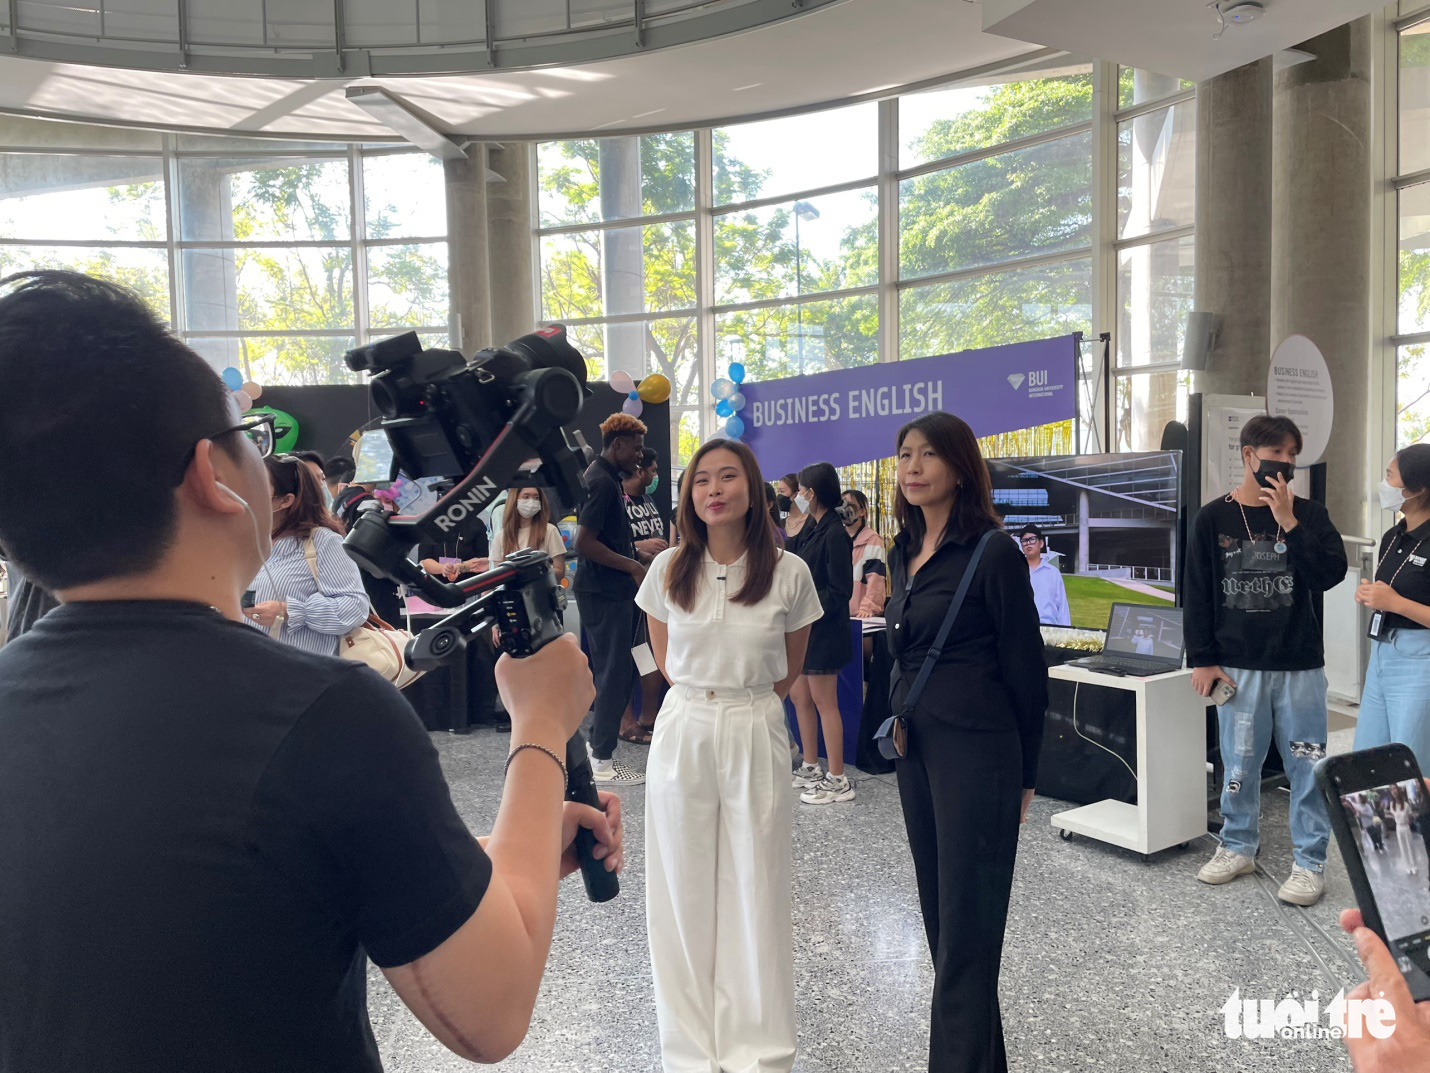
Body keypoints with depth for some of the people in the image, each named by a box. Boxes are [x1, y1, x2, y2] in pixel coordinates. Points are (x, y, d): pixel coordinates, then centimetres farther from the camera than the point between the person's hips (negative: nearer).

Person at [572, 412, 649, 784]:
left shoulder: (605, 478, 14)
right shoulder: (602, 482, -17)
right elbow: (583, 543, -24)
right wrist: (633, 566, -18)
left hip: (611, 589, 10)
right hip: (605, 592, -10)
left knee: (619, 671, 15)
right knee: (613, 673, -2)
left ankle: (600, 742, 24)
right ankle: (602, 761, 7)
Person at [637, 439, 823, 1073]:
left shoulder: (788, 573, -5)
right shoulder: (668, 570, -1)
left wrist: (747, 704, 7)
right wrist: (703, 700, 9)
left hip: (755, 738, -1)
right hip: (683, 732, 2)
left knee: (756, 889, 6)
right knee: (684, 887, 8)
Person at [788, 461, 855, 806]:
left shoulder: (834, 534, -16)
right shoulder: (811, 529, 11)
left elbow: (839, 591, -19)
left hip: (823, 630, -9)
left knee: (824, 703, -3)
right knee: (800, 697, 14)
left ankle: (838, 781, 6)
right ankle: (811, 768, 26)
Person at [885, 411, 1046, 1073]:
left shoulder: (993, 552, -12)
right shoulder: (904, 553, 10)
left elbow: (1025, 666, -9)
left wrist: (1024, 774, -5)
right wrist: (897, 729, 14)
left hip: (976, 751, -8)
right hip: (915, 745, 8)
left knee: (967, 925, 0)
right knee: (939, 912, 16)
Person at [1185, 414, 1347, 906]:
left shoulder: (1307, 514, 2)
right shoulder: (1213, 519, 0)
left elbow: (1331, 573, -11)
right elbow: (1196, 594, 1)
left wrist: (1289, 523, -17)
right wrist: (1202, 660, -2)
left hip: (1299, 665, 0)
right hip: (1237, 666, 0)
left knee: (1307, 766, 5)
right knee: (1239, 763, 10)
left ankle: (1310, 862, 17)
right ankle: (1238, 847, 27)